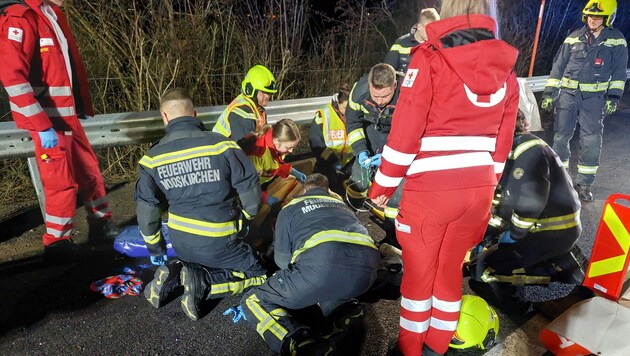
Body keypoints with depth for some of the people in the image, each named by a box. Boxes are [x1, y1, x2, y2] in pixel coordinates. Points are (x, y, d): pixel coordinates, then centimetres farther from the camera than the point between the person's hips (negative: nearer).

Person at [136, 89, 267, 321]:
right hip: (217, 243, -5)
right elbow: (250, 191, -12)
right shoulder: (222, 145, -15)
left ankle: (173, 275, 4)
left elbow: (147, 211, -1)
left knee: (200, 262, 35)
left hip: (180, 243, 5)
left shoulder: (153, 157, -5)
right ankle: (203, 283, -9)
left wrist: (156, 249, 14)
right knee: (257, 274, 14)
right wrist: (243, 217, 10)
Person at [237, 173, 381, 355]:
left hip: (322, 267, -5)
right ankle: (344, 308, 7)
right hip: (367, 269, 6)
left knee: (253, 301, 14)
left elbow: (282, 260, 23)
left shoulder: (290, 208, 23)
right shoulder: (341, 203, 35)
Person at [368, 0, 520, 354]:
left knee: (419, 271, 13)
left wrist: (384, 184, -2)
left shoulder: (430, 58, -9)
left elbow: (405, 131, -13)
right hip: (478, 189, 5)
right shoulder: (506, 70, 7)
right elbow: (502, 143, 10)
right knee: (451, 269, 21)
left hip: (430, 189, -5)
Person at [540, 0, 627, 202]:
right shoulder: (574, 38, 6)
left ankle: (584, 183, 6)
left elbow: (619, 72, 3)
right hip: (568, 94, 2)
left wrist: (613, 97, -6)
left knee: (591, 142, -5)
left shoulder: (616, 41, 3)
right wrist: (549, 92, 3)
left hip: (594, 98, -1)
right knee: (561, 137, 5)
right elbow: (558, 66, 8)